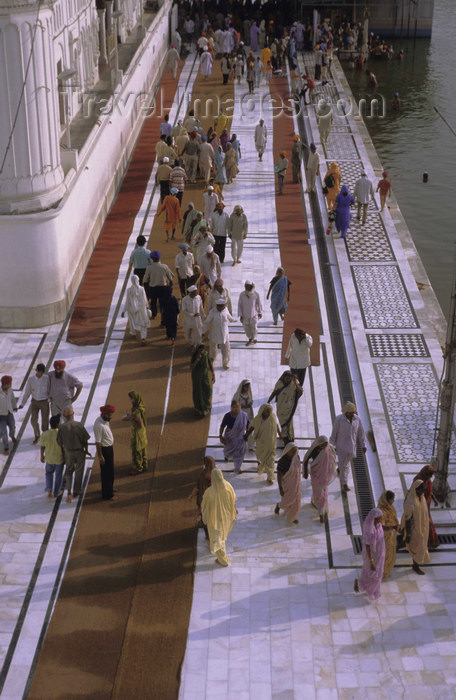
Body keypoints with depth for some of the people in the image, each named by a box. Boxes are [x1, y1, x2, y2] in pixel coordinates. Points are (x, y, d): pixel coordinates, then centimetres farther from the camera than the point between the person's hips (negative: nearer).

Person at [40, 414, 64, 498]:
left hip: (49, 458, 2)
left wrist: (42, 455, 14)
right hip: (60, 458, -2)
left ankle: (49, 489, 14)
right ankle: (56, 493, 30)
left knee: (49, 473, 27)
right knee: (58, 475, 18)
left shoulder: (44, 434, -18)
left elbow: (42, 447, -4)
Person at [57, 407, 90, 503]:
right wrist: (86, 450, 9)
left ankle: (69, 491, -2)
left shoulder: (62, 427, -15)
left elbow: (60, 443, -8)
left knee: (69, 471, 16)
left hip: (68, 452, 0)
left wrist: (63, 453, 9)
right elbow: (85, 439, -8)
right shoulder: (79, 425, -14)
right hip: (80, 451, 0)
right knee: (79, 472, 16)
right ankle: (76, 492, 26)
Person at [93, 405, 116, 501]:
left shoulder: (106, 420, 0)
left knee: (110, 471, 25)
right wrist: (100, 456, -21)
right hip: (104, 450, -10)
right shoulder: (99, 425, -29)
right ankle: (107, 495, 14)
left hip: (109, 447, 10)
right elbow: (98, 442, -25)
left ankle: (110, 488, 43)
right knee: (106, 472, 2)